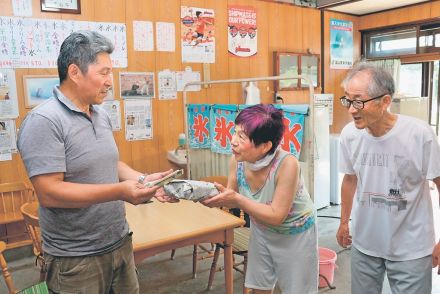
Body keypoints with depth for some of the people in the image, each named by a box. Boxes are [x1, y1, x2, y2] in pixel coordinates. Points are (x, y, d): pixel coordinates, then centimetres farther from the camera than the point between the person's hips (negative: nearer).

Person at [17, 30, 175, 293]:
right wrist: (119, 191, -28)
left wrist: (143, 179, -2)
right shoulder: (43, 122, -18)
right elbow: (49, 193, -23)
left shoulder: (102, 115, 6)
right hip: (76, 259, -7)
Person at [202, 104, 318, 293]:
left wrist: (237, 199, -36)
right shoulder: (237, 160, -19)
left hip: (294, 234, -4)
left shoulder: (287, 164, -34)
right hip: (261, 230, 5)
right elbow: (232, 198, -3)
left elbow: (276, 216, -29)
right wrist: (215, 193, -24)